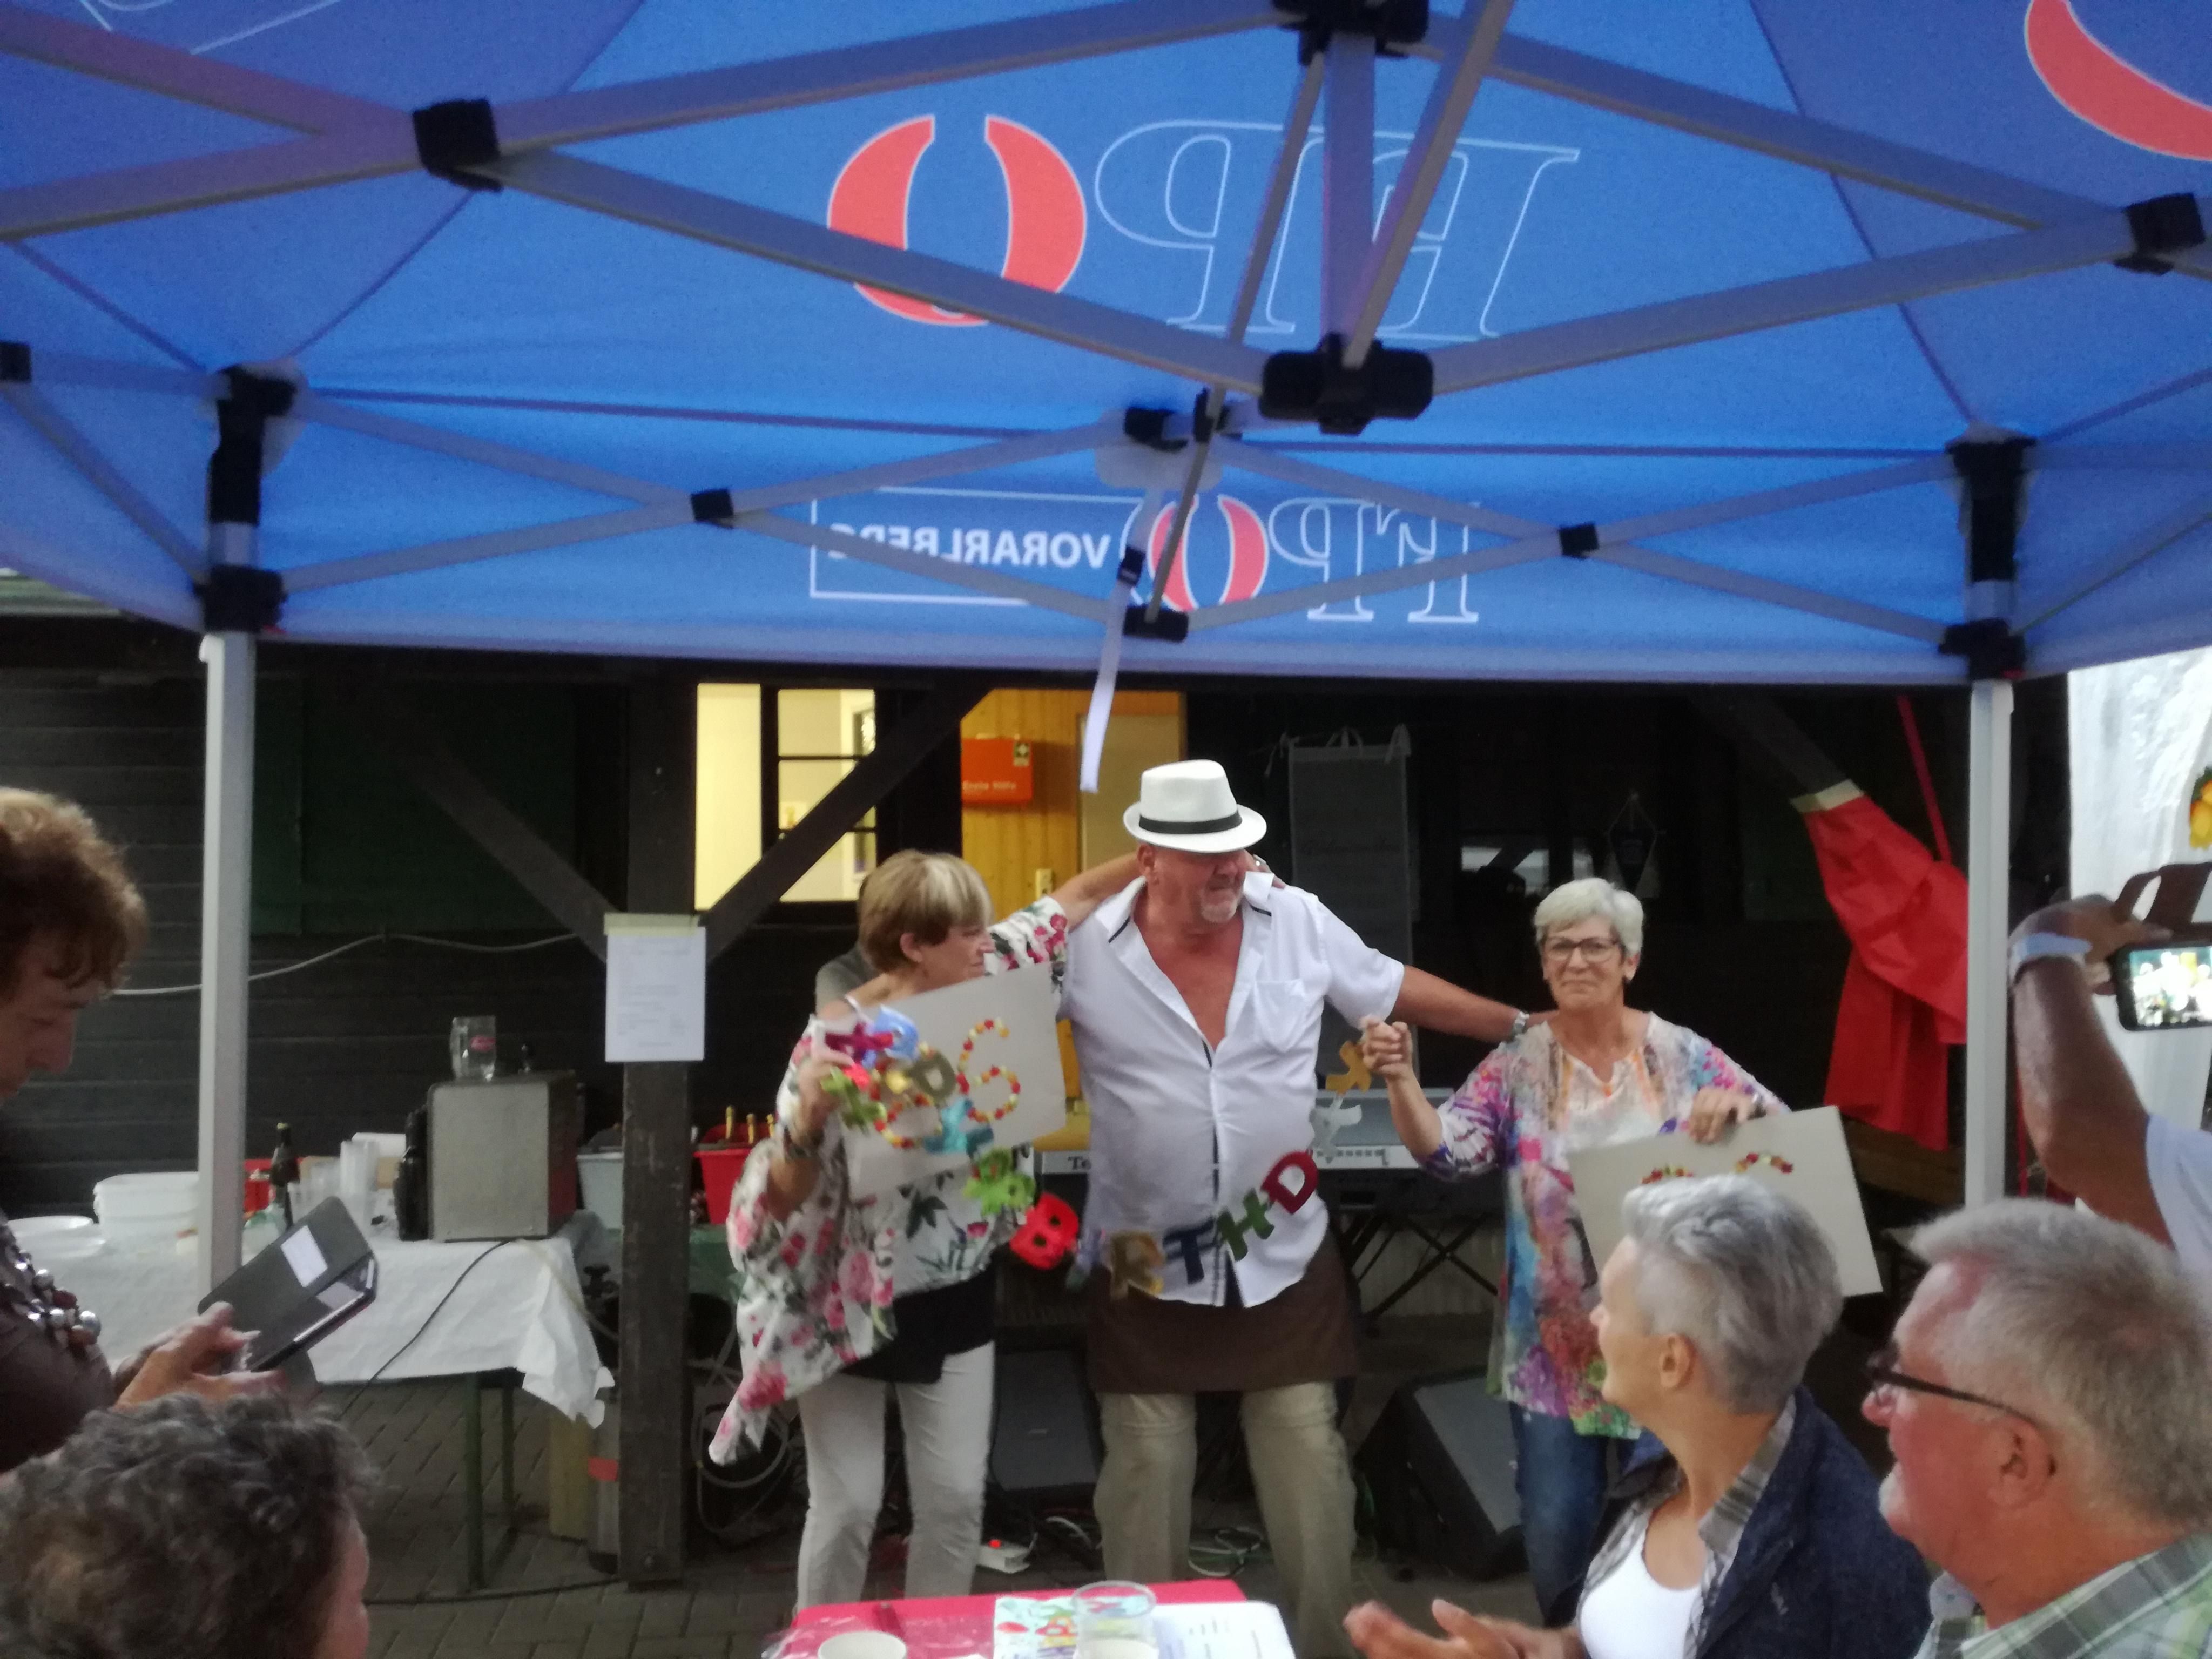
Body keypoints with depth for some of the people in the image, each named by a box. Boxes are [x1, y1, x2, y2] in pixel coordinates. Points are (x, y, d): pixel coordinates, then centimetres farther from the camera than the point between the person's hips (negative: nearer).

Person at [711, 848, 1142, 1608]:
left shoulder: (981, 981, -8)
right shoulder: (838, 1037, -23)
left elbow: (1067, 902, 4)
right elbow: (785, 1197, -21)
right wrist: (806, 1120, -40)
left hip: (957, 1297, 5)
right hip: (852, 1302, -5)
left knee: (957, 1500, 12)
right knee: (847, 1506, 7)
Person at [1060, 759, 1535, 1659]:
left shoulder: (1299, 923, -7)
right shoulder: (1087, 949, -13)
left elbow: (1395, 987, 7)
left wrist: (1521, 1026, 10)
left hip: (1285, 1258, 2)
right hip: (1148, 1267, -1)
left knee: (1310, 1467, 11)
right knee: (1146, 1473, 12)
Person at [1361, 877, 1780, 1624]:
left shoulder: (1683, 1056, -3)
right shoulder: (1516, 1065, -4)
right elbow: (1446, 1151, -15)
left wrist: (1739, 1103, -25)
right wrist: (1400, 1080, -33)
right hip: (1557, 1344, 0)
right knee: (1555, 1529, 8)